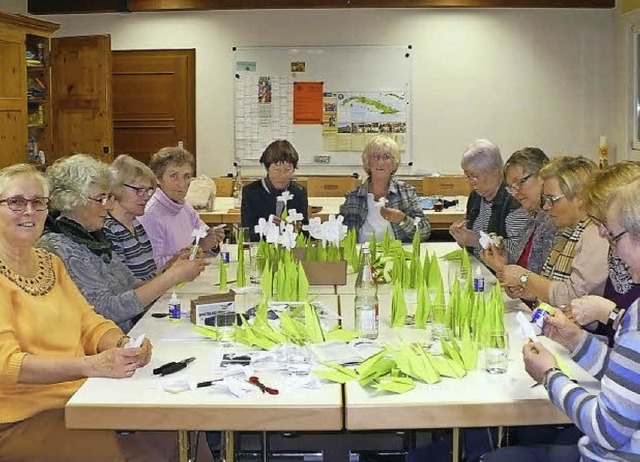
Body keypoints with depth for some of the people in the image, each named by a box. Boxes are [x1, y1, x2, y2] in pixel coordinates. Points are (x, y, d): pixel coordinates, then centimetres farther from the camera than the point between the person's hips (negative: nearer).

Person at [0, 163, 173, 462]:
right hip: (27, 416, -7)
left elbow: (89, 323, 11)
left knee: (178, 438, -8)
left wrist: (123, 345, -12)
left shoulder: (51, 263, 15)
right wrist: (91, 365, -29)